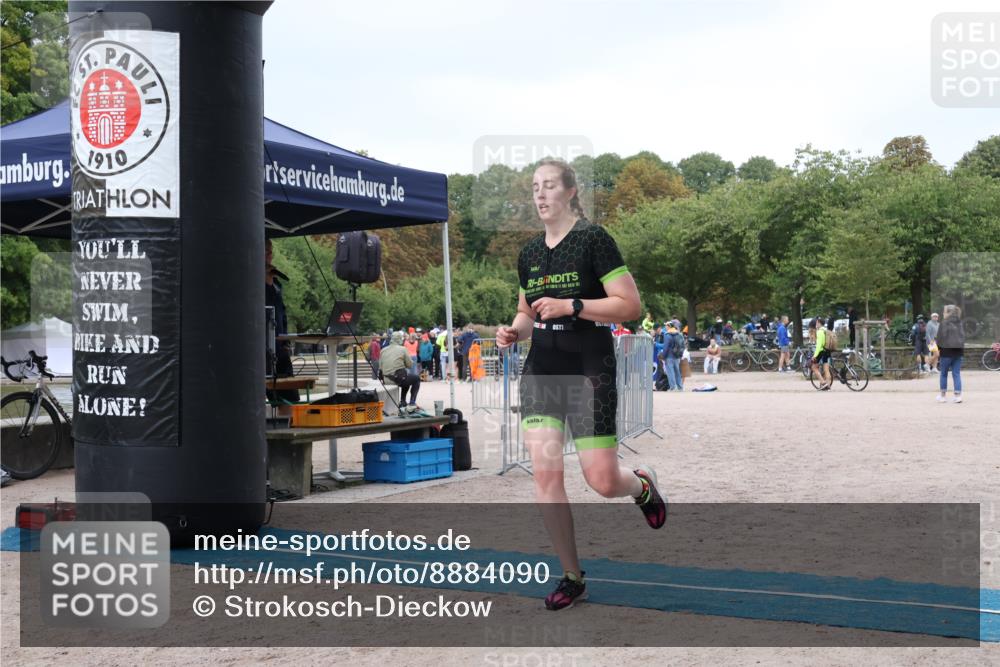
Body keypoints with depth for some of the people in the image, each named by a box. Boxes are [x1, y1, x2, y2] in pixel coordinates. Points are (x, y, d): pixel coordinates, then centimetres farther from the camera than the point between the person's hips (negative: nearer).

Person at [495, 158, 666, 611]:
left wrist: (571, 306, -22)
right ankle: (572, 578, 6)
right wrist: (514, 331, 1)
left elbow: (630, 305, -13)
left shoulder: (593, 239, -8)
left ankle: (643, 485, 33)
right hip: (541, 370, 5)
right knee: (544, 472, -6)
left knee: (603, 482, -5)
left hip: (590, 370, -5)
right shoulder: (529, 253, 11)